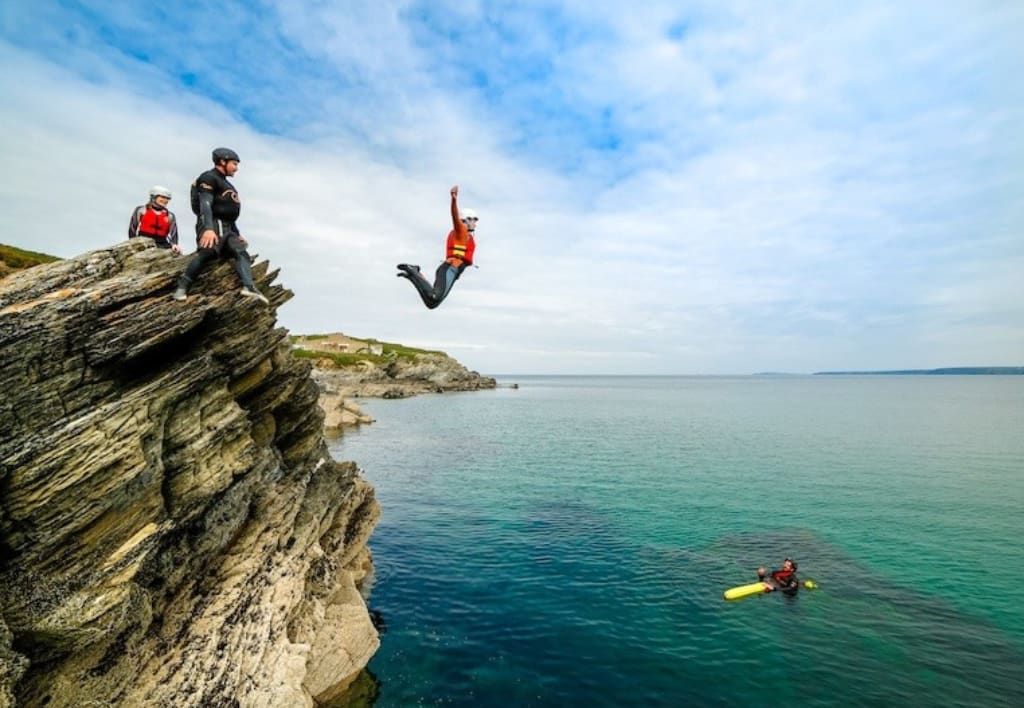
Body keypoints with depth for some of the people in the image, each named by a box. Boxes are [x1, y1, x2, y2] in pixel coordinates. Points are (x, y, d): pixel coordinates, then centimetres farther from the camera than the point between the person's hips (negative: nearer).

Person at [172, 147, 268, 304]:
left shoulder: (226, 184, 30)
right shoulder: (209, 178, -1)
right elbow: (205, 204, -17)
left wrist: (237, 234, 28)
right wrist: (209, 228, -33)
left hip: (227, 228, 9)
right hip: (212, 225, -9)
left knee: (241, 252, -14)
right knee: (207, 252, -29)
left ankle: (249, 287, -34)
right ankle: (182, 287, -23)